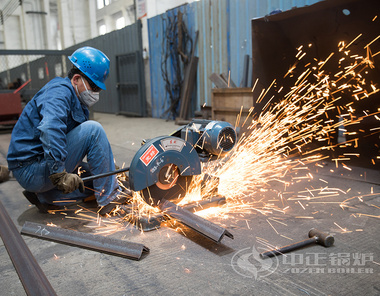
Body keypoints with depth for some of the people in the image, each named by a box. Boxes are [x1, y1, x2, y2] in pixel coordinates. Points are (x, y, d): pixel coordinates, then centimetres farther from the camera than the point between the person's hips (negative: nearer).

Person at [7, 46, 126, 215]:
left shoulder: (74, 99, 17)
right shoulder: (60, 91, -14)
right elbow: (50, 128, -35)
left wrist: (107, 168, 14)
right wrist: (59, 174, -40)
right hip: (31, 170, -10)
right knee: (93, 129, -20)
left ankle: (44, 198, 6)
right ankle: (109, 200, -15)